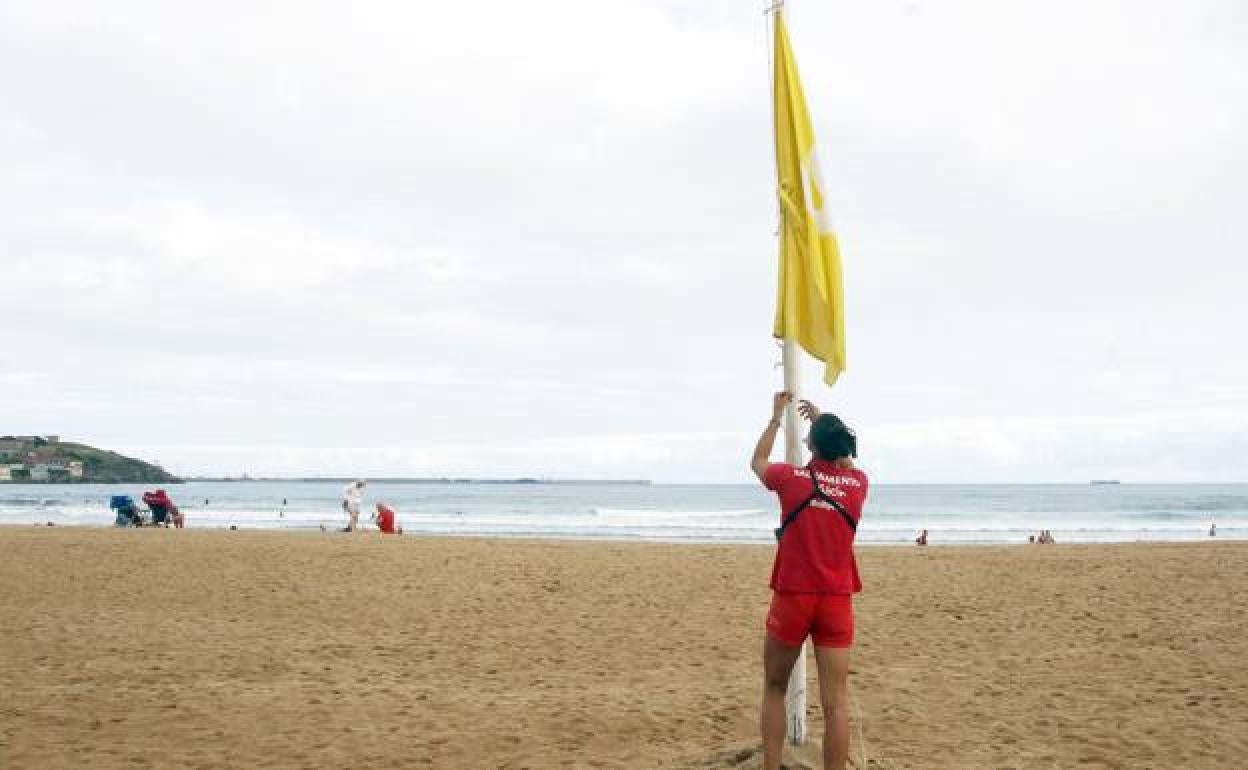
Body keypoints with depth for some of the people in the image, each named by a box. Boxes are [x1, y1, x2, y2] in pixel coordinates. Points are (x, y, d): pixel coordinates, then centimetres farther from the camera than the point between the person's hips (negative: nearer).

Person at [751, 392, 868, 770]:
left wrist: (776, 416, 28)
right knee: (836, 701, -2)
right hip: (837, 600, 1)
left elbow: (757, 461, 20)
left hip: (792, 597, -1)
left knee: (774, 688, 15)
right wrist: (824, 421, 34)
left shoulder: (791, 477, -3)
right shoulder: (858, 482, 3)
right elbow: (845, 460, 29)